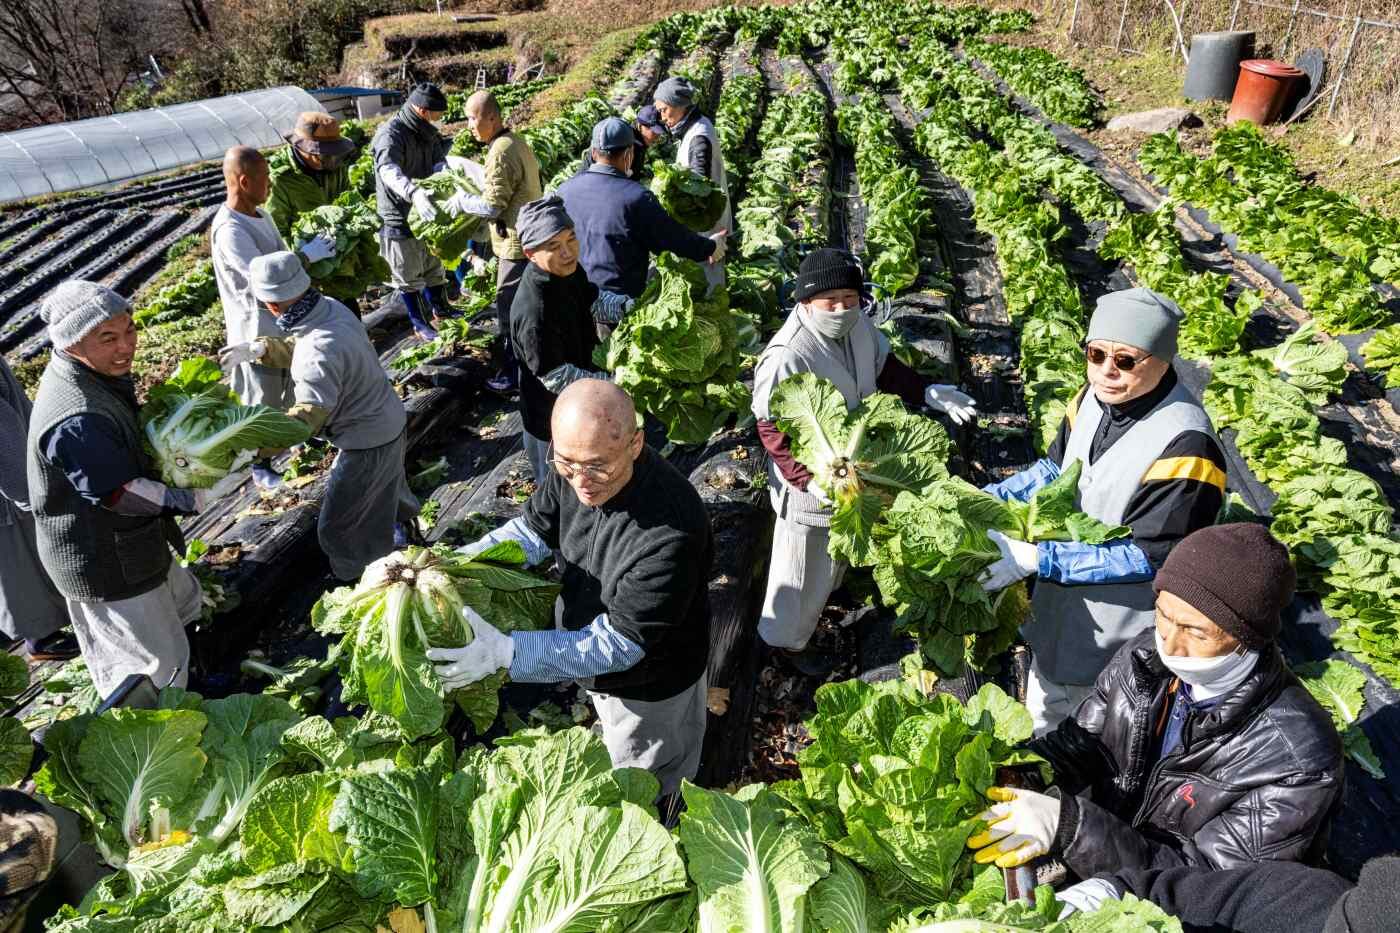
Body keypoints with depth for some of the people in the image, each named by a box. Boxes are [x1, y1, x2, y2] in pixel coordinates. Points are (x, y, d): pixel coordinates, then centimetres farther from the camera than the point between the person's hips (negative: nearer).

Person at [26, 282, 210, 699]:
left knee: (183, 602, 30)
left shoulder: (96, 374, -2)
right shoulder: (77, 421, -34)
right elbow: (123, 494, -29)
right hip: (106, 567, -11)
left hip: (126, 543, 11)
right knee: (161, 666, 3)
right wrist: (195, 499, -24)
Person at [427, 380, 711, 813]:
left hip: (649, 684, -7)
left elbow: (617, 644, -36)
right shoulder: (573, 471, -22)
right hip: (592, 648, 7)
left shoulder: (670, 531, -43)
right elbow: (533, 529, -4)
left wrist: (505, 652, -42)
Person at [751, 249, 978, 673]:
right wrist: (811, 481, -35)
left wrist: (928, 393, -5)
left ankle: (828, 590, 62)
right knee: (806, 567, 14)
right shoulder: (787, 356, -35)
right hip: (811, 482, -7)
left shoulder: (857, 323, -12)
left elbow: (883, 367, 7)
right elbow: (771, 429, -28)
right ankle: (785, 638, 40)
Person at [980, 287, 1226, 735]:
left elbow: (1149, 556, -28)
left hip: (1117, 638, -7)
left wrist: (1036, 559, -32)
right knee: (1044, 720, 31)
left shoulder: (1185, 445, -31)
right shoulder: (1094, 398, -10)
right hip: (1059, 609, 7)